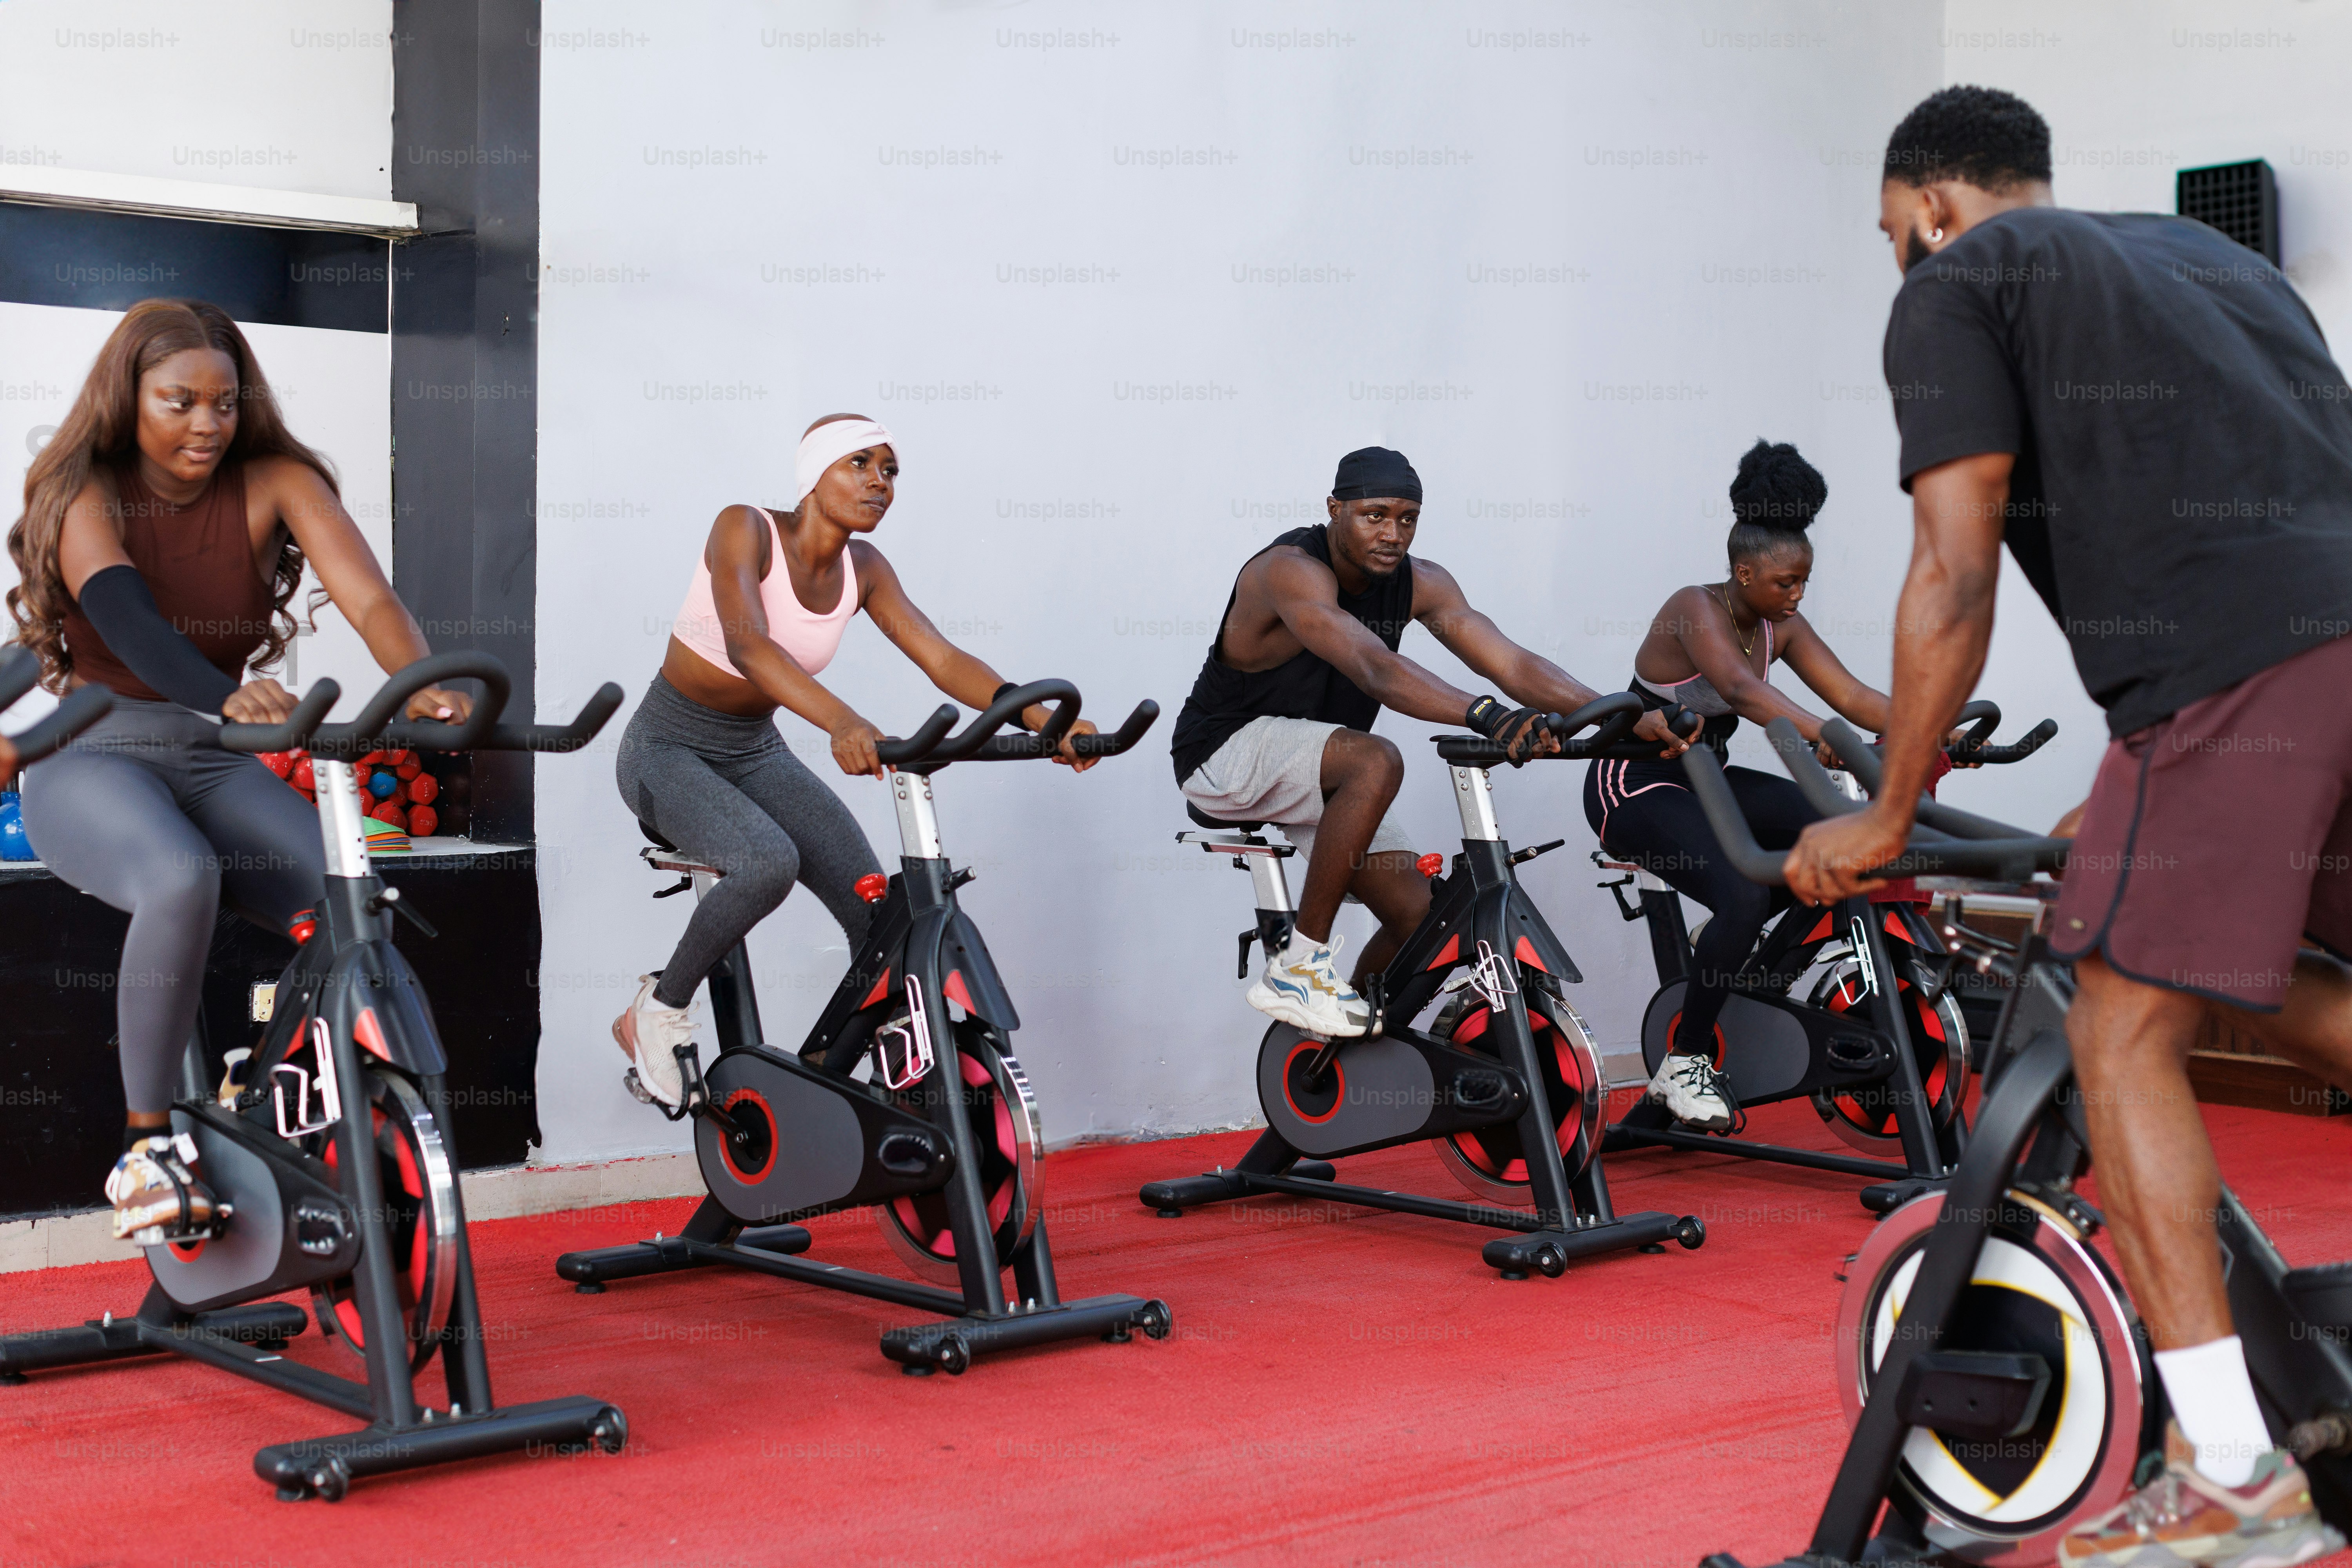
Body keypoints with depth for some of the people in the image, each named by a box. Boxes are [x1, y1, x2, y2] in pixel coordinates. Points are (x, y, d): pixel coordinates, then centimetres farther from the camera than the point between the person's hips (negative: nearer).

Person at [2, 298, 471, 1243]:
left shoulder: (274, 484, -2)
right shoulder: (83, 493, -7)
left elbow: (370, 600, -18)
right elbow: (125, 617, -28)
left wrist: (423, 686, -41)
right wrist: (229, 697, -49)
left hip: (217, 766, 3)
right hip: (94, 760, -3)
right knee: (181, 883, -36)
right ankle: (146, 1146, -22)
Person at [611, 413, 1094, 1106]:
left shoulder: (861, 568, -2)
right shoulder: (745, 530, -20)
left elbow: (942, 659, -11)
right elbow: (747, 644, -38)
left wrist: (1043, 720, -28)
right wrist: (842, 722, -55)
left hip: (756, 755, 6)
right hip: (668, 749, -6)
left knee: (878, 910, -11)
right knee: (767, 864, -35)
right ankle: (658, 1012, -11)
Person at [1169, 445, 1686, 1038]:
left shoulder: (1420, 584, -5)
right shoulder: (1292, 570, -27)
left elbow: (1510, 662, -14)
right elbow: (1375, 668, -43)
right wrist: (1485, 716, -57)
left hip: (1309, 767, 8)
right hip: (1226, 751, -7)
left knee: (1419, 916, -4)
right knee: (1375, 762, -35)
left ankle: (1344, 1046, 20)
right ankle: (1299, 967, -26)